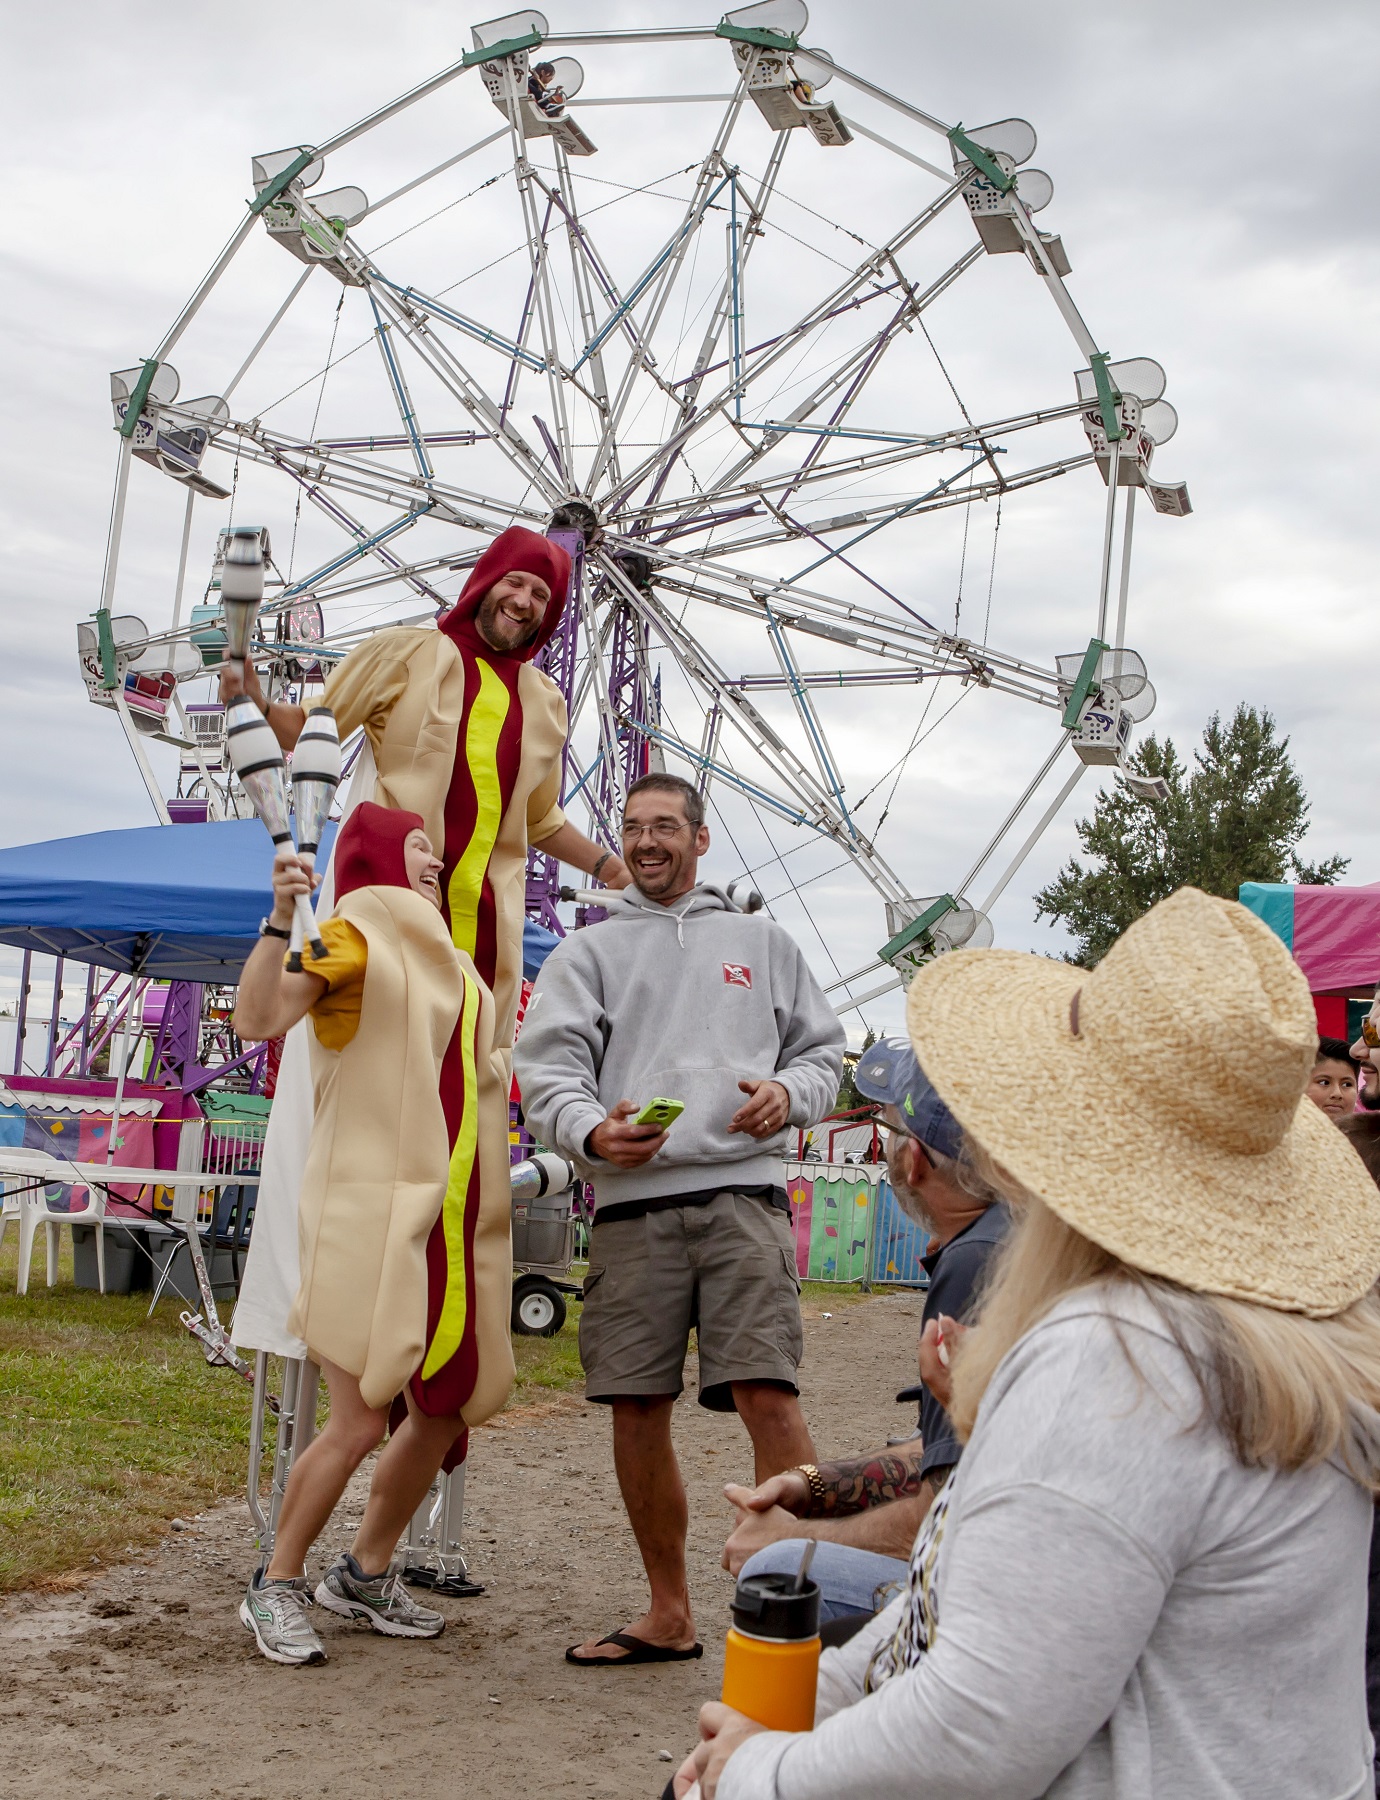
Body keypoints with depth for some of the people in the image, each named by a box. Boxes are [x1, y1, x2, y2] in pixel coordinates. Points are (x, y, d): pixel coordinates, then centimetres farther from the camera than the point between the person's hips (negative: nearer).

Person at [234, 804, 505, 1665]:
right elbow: (258, 1018, -22)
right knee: (360, 1423, -9)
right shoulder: (356, 936, -4)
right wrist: (282, 916, -33)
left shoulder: (443, 958, 21)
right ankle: (277, 1586, 11)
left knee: (446, 1413, 9)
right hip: (370, 1212, -8)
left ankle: (365, 1574, 27)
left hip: (440, 1216, 8)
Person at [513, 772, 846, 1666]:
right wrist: (591, 1133, -15)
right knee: (637, 1409, 4)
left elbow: (824, 1047, 21)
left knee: (769, 1395, -14)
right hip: (633, 1201, 1)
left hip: (743, 1191, -1)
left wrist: (789, 1093, -2)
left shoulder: (761, 941, 20)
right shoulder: (587, 952, 17)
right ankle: (669, 1615, 19)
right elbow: (547, 1066, 5)